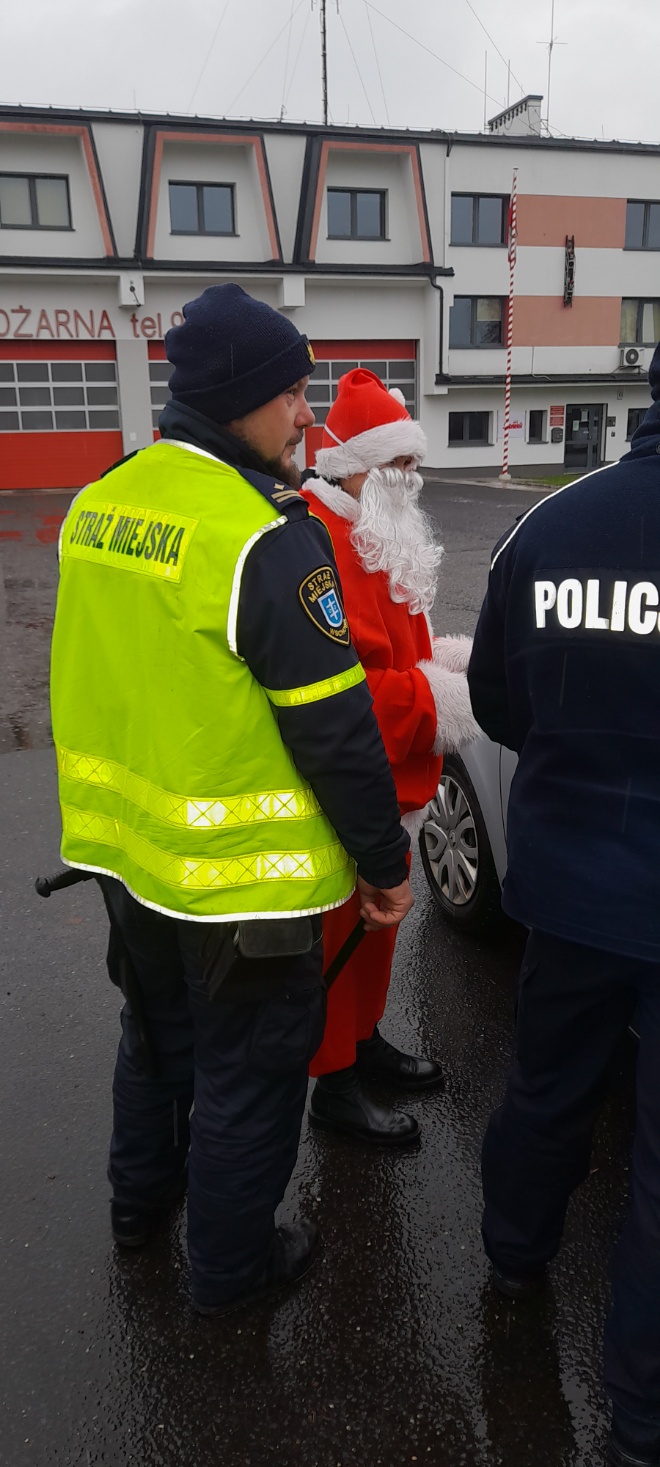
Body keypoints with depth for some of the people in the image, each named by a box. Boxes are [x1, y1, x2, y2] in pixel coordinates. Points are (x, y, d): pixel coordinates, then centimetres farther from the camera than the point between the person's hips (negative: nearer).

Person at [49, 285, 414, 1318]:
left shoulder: (99, 504, 2)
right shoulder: (267, 537, -24)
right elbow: (333, 729, -21)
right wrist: (385, 862, -11)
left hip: (129, 846, 8)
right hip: (238, 871, -8)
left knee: (158, 1028, 29)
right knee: (247, 1066, 14)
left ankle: (141, 1195, 50)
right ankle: (230, 1264, 34)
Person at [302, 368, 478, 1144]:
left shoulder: (381, 533, 14)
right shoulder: (319, 540, -21)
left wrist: (449, 659, 1)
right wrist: (437, 702, -22)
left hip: (389, 775, 10)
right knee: (341, 929, 4)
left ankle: (365, 1039, 42)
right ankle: (336, 1083, 22)